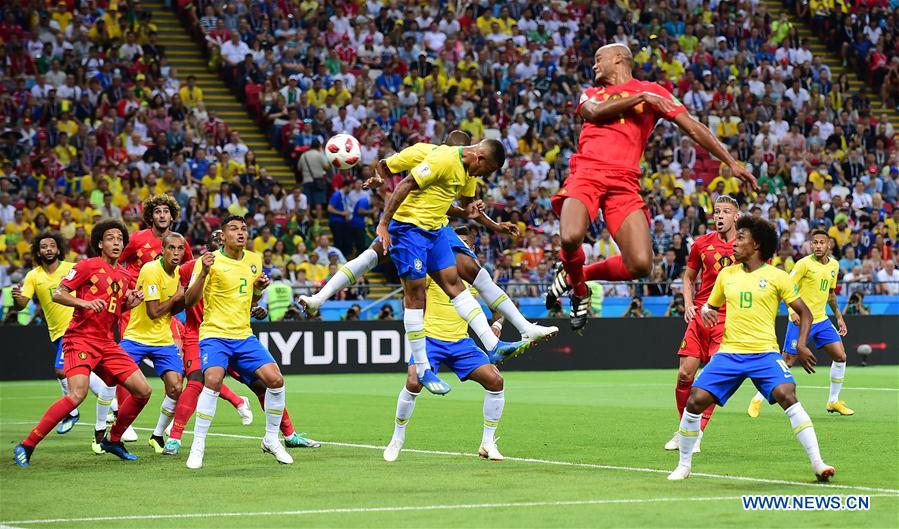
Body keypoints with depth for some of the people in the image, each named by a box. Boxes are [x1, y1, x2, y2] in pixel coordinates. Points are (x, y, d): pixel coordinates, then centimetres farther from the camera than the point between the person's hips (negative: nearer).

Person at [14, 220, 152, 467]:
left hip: (107, 343, 7)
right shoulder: (88, 266, -3)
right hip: (81, 338, -7)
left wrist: (130, 303, 7)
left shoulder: (122, 277, 17)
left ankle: (112, 440, 20)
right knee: (78, 394, -27)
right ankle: (26, 446, -18)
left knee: (143, 391, 0)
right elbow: (57, 295, -8)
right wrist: (85, 302, -24)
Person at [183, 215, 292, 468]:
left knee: (275, 379, -10)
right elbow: (189, 301, -12)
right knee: (213, 381, -29)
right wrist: (204, 273, -27)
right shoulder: (210, 260, -7)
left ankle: (271, 440, 11)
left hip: (244, 336, 5)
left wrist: (260, 288, 1)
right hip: (214, 334, -5)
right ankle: (197, 447, -17)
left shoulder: (255, 260, 10)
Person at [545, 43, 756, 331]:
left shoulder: (652, 91, 21)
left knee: (641, 264, -18)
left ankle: (579, 274, 11)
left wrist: (731, 162, 7)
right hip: (586, 174, 1)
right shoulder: (591, 93, 28)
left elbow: (693, 128, 15)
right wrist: (639, 99, -1)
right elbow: (594, 112, 3)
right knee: (571, 237, -29)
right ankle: (578, 289, 6)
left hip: (624, 181, 0)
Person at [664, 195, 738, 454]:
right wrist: (688, 304, 5)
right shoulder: (702, 244, 7)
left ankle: (697, 434, -2)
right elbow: (688, 277, 20)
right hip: (700, 315, 3)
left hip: (728, 319, -3)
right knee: (684, 374, -2)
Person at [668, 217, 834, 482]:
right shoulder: (726, 275, 13)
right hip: (729, 353, 3)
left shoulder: (777, 277, 2)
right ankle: (684, 465, 7)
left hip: (765, 353, -3)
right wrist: (705, 312, 3)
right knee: (695, 400, -11)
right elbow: (710, 305, 28)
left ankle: (817, 463, -22)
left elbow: (804, 312, 7)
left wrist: (801, 345, -7)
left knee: (787, 396, -27)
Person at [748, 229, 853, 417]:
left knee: (840, 356, -2)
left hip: (821, 320, 6)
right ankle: (758, 399, 8)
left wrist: (839, 317, 19)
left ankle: (833, 402, 12)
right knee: (786, 362, -5)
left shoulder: (834, 265, 7)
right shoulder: (804, 264, -13)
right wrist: (793, 311, -30)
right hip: (800, 320, -6)